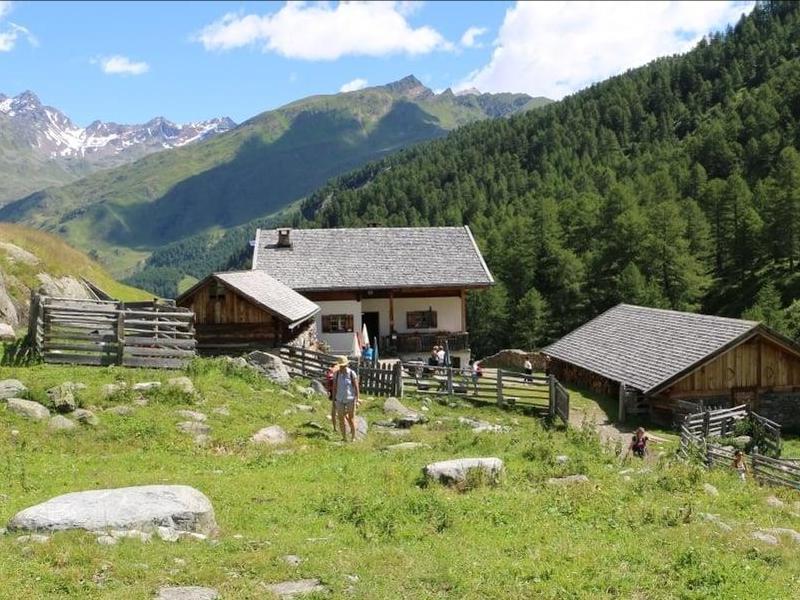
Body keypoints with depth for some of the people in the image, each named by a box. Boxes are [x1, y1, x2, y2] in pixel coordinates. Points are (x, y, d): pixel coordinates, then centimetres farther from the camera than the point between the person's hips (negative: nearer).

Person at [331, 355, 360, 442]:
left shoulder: (352, 373, -10)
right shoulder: (336, 374, -2)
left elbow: (356, 387, -7)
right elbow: (334, 387, 3)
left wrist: (356, 399, -11)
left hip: (350, 399, -3)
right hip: (340, 400, 3)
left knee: (351, 419, 4)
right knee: (341, 419, 4)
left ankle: (353, 438, 14)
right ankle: (344, 438, 13)